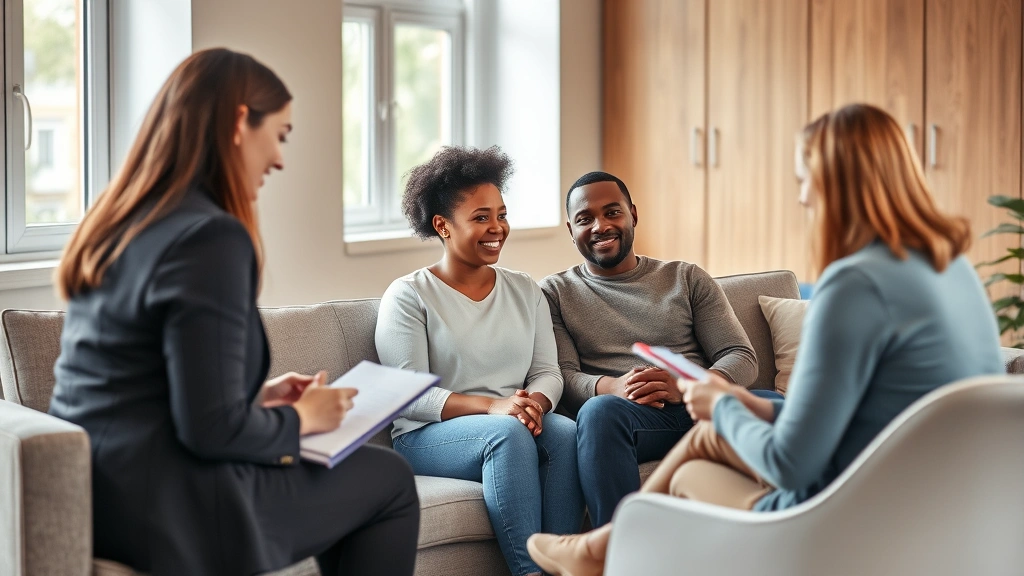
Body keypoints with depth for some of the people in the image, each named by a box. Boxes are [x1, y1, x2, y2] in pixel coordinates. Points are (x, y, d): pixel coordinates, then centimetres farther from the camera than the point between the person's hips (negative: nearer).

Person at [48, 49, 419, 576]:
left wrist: (257, 395, 15)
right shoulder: (211, 236, -19)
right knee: (390, 479, 10)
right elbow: (212, 429, -22)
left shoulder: (114, 224, 9)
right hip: (165, 516, -9)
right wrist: (300, 418, -4)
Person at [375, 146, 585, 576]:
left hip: (516, 426, 4)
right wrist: (493, 406, -22)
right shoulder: (408, 295, 0)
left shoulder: (526, 291, 16)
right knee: (509, 433, -35)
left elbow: (548, 372, 10)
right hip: (427, 437, -4)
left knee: (567, 432, -29)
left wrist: (535, 401, -15)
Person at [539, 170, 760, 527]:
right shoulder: (555, 293, 18)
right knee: (599, 411, -39)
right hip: (628, 416, -1)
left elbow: (742, 358, 10)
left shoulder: (687, 279, 21)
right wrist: (610, 387, -20)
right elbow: (561, 377, 4)